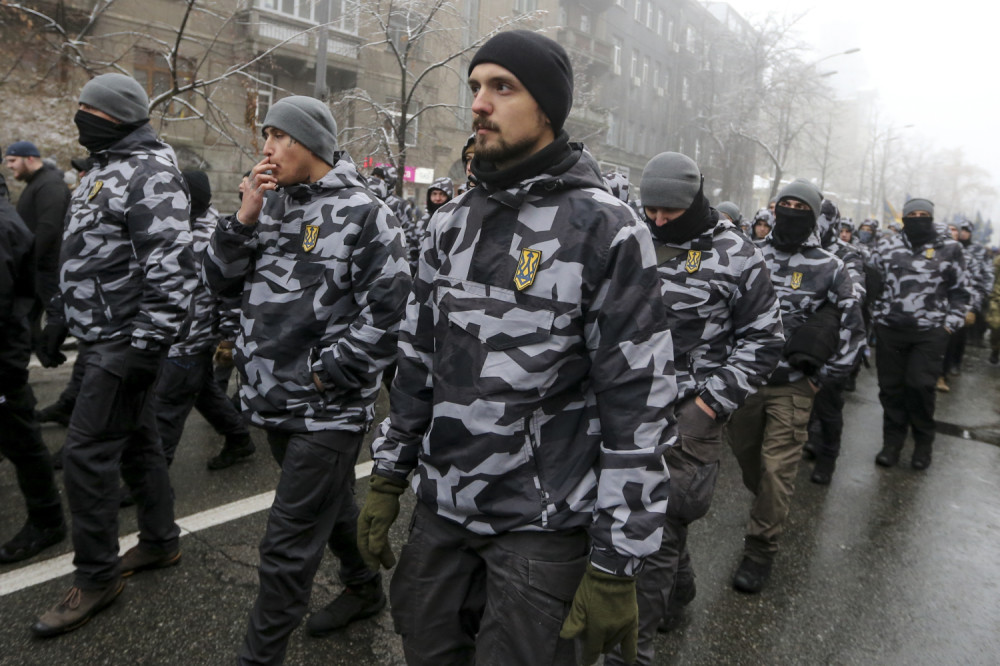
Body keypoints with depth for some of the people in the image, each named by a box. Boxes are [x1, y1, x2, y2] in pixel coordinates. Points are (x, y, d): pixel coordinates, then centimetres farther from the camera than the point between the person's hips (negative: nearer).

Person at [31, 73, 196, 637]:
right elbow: (84, 254, 26)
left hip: (126, 343, -10)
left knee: (87, 454, -6)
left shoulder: (152, 174, -16)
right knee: (136, 439, 17)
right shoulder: (105, 171, 17)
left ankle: (96, 578, 10)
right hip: (106, 338, 10)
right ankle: (161, 541, 31)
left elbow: (172, 267, -25)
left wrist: (147, 346, -25)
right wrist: (63, 315, 23)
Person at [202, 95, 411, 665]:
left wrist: (325, 377, -15)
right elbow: (223, 280, 8)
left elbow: (389, 314, -16)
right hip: (274, 401, 7)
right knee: (331, 506, 25)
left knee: (288, 548, 0)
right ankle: (365, 588, 47)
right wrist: (244, 219, -7)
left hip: (328, 410, -7)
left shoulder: (364, 213, -12)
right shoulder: (273, 204, 9)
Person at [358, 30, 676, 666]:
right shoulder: (452, 222, 6)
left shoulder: (607, 228, -13)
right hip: (441, 510, 6)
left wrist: (617, 565, -13)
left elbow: (641, 404, -15)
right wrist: (388, 478, 13)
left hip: (544, 525, -5)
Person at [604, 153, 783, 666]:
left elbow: (763, 338, -2)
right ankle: (676, 593, 43)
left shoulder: (735, 255, -6)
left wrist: (713, 401, -9)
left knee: (656, 524, -4)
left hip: (690, 411, -5)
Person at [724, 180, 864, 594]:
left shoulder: (828, 268, -2)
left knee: (777, 469, -3)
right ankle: (767, 508, 43)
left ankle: (761, 550, 10)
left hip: (792, 388, -3)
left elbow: (852, 329, 3)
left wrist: (821, 379, -1)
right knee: (744, 454, 16)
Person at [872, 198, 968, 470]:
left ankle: (923, 441, 14)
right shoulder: (888, 247, 8)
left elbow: (959, 291, 9)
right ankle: (892, 441, 18)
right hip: (890, 328, 2)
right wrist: (877, 315, 8)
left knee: (920, 385, -7)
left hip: (930, 332, -2)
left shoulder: (949, 249, 5)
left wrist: (951, 322, 1)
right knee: (891, 386, 5)